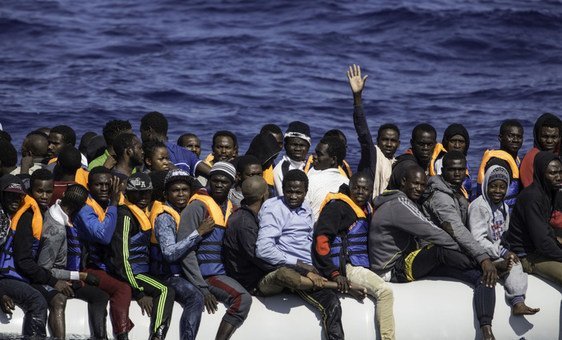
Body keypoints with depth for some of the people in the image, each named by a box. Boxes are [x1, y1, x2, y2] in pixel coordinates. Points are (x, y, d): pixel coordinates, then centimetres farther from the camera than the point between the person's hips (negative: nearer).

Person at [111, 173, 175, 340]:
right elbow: (121, 258, -18)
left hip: (143, 274, 9)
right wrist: (139, 293, -21)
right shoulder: (125, 216, -12)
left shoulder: (144, 214, 18)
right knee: (165, 291, -25)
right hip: (129, 275, -9)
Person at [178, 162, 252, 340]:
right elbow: (185, 251, -11)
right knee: (242, 298, -26)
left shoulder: (232, 209, 17)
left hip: (221, 274, 8)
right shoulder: (198, 207, -5)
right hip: (204, 275, -8)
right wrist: (202, 288, -16)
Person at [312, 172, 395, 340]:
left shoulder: (367, 210, 18)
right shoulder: (336, 207, -7)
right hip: (347, 267, -10)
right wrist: (335, 274, -19)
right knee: (384, 291, -24)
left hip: (362, 267, 10)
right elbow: (320, 240, -15)